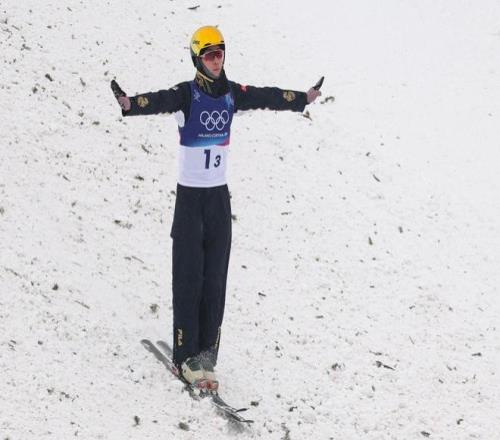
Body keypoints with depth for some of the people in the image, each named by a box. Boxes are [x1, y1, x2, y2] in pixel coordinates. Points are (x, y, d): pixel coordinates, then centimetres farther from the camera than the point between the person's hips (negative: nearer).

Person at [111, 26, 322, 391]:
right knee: (189, 277, -5)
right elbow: (160, 102, -32)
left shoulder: (232, 94, 5)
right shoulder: (187, 94, -12)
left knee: (215, 278, 4)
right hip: (190, 196, -5)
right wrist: (130, 104, -53)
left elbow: (270, 97, 20)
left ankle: (206, 356, 8)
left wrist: (305, 98, 34)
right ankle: (187, 357, -1)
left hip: (219, 196, 5)